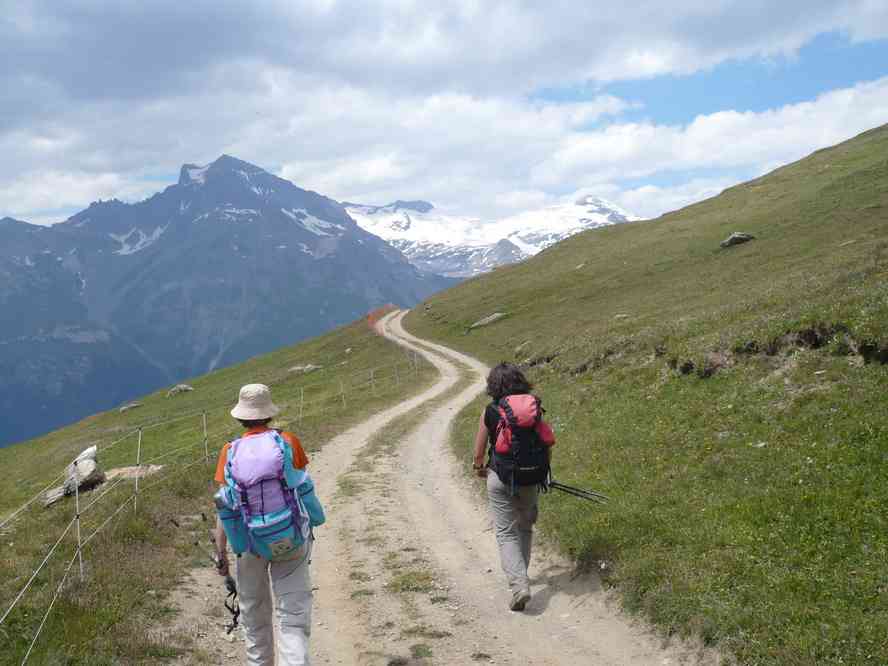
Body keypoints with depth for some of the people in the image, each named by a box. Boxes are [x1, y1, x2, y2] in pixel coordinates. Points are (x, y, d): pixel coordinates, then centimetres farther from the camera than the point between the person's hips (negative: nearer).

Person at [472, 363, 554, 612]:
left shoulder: (490, 411, -8)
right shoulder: (534, 408, -3)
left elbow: (479, 452, -2)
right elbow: (548, 445, 2)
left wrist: (479, 467, 19)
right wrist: (541, 470, 20)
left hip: (500, 479, -3)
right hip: (530, 480, 3)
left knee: (506, 533, 4)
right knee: (525, 528, 22)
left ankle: (519, 584, -12)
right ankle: (519, 575, 35)